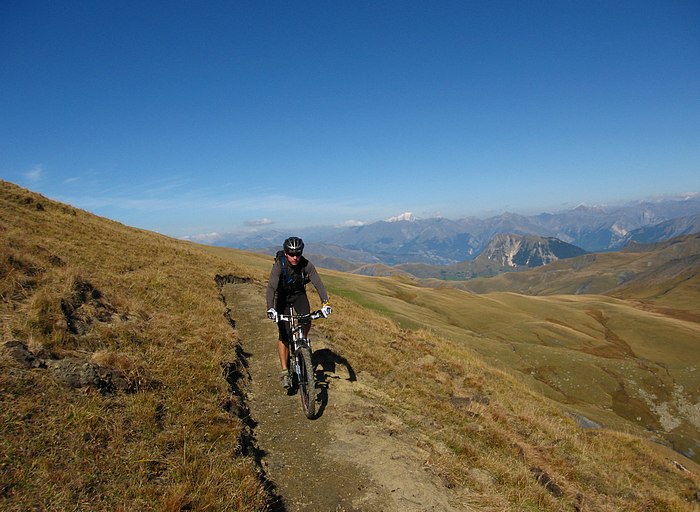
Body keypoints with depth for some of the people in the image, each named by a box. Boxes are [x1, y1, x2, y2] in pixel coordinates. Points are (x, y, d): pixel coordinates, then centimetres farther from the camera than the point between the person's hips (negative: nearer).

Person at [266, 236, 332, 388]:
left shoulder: (307, 265, -23)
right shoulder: (279, 265, -29)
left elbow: (318, 283, -30)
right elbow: (271, 287, -38)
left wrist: (325, 302, -46)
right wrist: (270, 309, -53)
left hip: (299, 294, 2)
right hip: (282, 297, -2)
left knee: (307, 320, -26)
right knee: (284, 335, -9)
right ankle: (284, 372, 1)